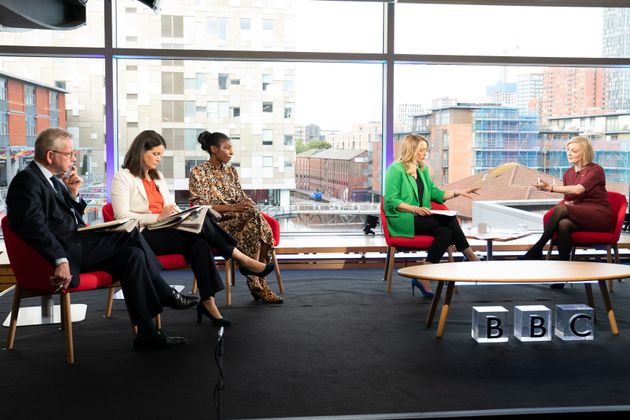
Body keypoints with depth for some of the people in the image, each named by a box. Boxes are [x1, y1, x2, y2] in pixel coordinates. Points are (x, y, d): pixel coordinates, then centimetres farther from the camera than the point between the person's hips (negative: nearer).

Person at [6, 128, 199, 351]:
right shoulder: (26, 180, -10)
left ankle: (147, 333, -7)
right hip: (65, 252, -10)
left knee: (132, 254, -6)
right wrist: (61, 261, -31)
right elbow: (35, 227, -22)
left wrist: (73, 194, 3)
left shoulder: (54, 180, 18)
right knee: (129, 234, -17)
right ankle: (167, 295, -2)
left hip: (75, 248, 10)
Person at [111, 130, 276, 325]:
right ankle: (243, 260, -18)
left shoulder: (158, 177, 24)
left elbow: (171, 208, 25)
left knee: (200, 244, -27)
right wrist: (158, 217, -20)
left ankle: (208, 301, -31)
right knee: (200, 223, -26)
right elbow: (122, 217, -11)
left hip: (166, 231, 7)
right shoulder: (123, 178, 0)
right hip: (143, 237, -7)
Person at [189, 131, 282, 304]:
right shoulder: (198, 173, -1)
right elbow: (201, 205, -11)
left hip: (239, 219, 6)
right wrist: (233, 208, -21)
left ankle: (257, 281, -24)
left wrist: (250, 205, -9)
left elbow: (242, 197, 16)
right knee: (254, 219, -31)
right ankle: (256, 281, -25)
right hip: (215, 223, -6)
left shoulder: (231, 171, 19)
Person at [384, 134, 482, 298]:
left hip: (420, 218, 8)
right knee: (448, 220, -22)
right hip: (400, 220, -8)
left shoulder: (422, 169, 17)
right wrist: (415, 209, -22)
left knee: (445, 232, -23)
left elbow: (435, 193, 20)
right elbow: (391, 201, -12)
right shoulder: (395, 169, -7)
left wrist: (458, 192, 7)